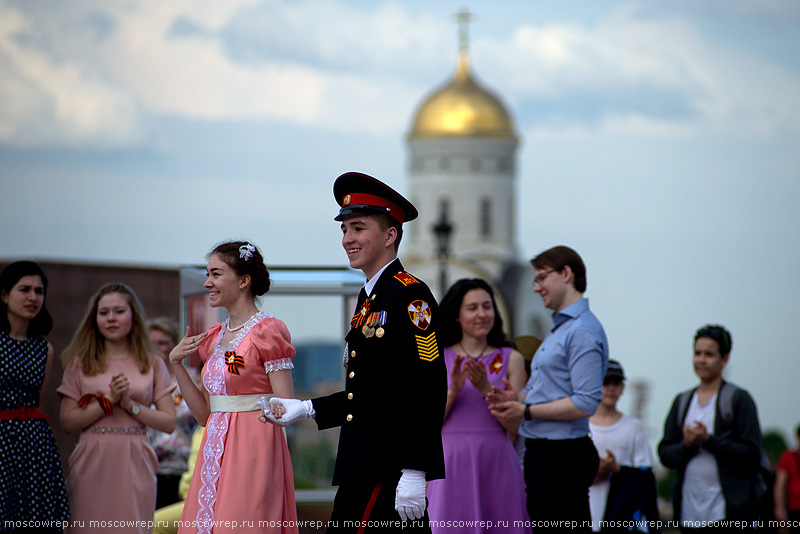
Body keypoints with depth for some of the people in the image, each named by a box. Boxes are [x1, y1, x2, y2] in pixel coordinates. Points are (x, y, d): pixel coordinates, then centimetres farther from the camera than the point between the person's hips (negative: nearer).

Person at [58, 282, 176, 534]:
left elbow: (169, 423, 3)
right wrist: (109, 400, -10)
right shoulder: (80, 363, 8)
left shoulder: (152, 364, 9)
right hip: (92, 466, 0)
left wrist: (130, 404, -9)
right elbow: (68, 422, -1)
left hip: (134, 466, 0)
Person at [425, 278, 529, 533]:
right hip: (453, 463, 0)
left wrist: (486, 388, -11)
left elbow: (514, 428, 1)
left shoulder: (510, 359, 6)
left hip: (497, 462, 1)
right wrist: (453, 391, -12)